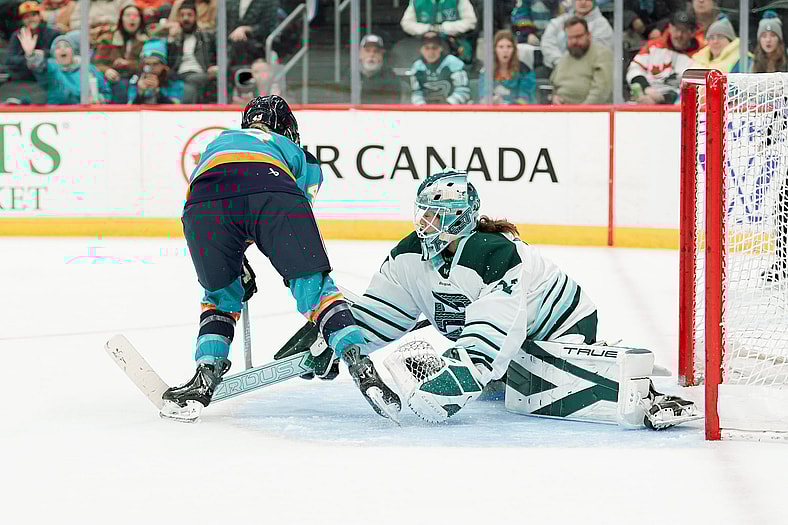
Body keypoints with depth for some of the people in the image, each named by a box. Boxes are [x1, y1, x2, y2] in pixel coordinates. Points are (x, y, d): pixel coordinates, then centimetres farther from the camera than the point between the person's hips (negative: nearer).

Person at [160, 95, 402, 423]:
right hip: (274, 193, -2)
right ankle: (361, 367, -8)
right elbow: (303, 234, 37)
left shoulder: (218, 142, 48)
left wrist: (236, 265, 50)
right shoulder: (303, 158, 41)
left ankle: (205, 377, 8)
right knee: (315, 286, 8)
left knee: (221, 295, 24)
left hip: (204, 200, 2)